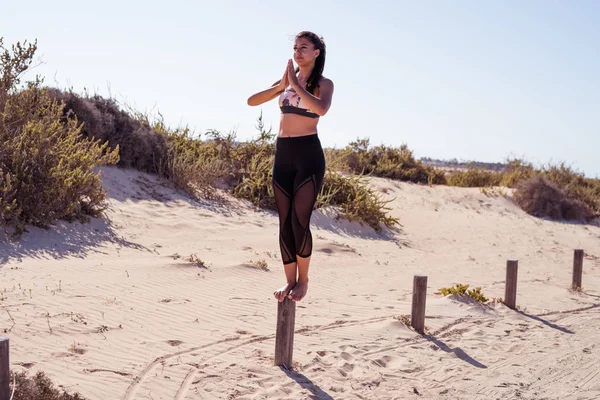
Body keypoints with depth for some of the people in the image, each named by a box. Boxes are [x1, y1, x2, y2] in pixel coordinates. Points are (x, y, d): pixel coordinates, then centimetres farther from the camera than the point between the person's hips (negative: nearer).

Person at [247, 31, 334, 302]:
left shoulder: (323, 83, -1)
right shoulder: (288, 79, 15)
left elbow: (321, 109, -24)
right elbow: (252, 101, 6)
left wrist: (296, 85, -17)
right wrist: (281, 86, -7)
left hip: (308, 154, -5)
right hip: (282, 154, 6)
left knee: (299, 221, -7)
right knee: (284, 222, 5)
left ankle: (303, 280, 9)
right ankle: (290, 281, 14)